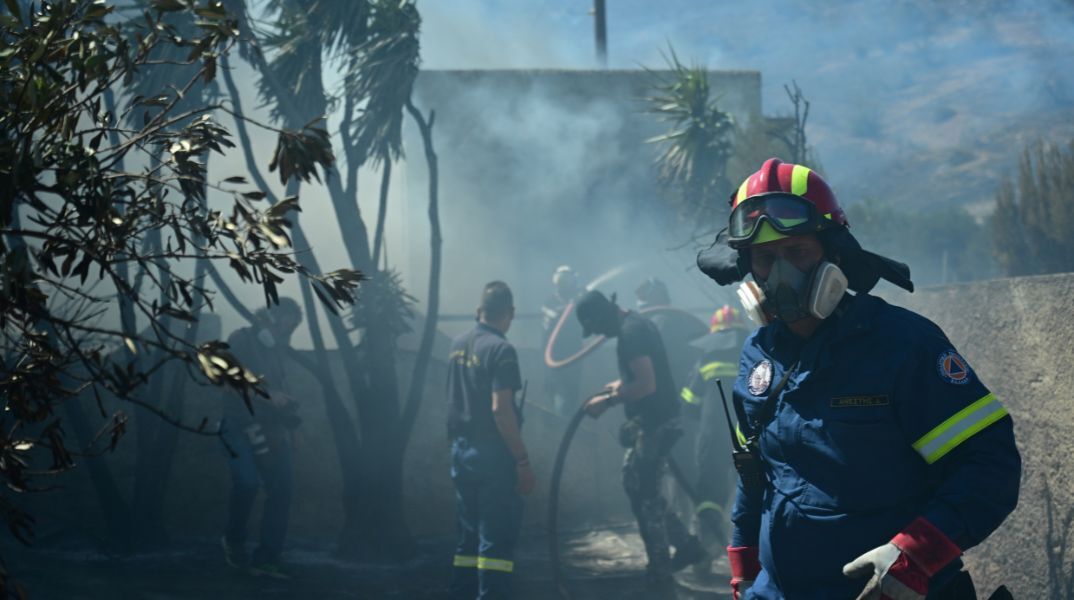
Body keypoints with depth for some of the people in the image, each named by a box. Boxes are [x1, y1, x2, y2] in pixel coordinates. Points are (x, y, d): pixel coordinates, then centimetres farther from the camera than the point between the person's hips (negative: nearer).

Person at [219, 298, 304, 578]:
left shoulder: (275, 349, 17)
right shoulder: (240, 342, -4)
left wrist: (292, 426, 16)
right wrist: (266, 393, -24)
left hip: (272, 430, 7)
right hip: (242, 425, -7)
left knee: (281, 490, -5)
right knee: (247, 482, -24)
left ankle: (266, 557, 1)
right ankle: (234, 542, 0)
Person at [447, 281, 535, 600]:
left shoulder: (458, 345, 9)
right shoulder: (501, 350, -15)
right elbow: (500, 409, -21)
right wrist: (523, 461, -19)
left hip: (461, 451, 8)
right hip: (492, 454, -8)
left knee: (469, 535, 14)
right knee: (497, 538, -5)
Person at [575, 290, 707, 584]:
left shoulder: (630, 331, -20)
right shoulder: (634, 323, 13)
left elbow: (647, 385, -27)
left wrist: (609, 401, -20)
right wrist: (622, 384, 15)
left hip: (655, 423, -10)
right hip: (654, 420, 10)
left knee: (644, 494, -1)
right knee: (637, 485, 16)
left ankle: (660, 568, 9)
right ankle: (687, 545, 20)